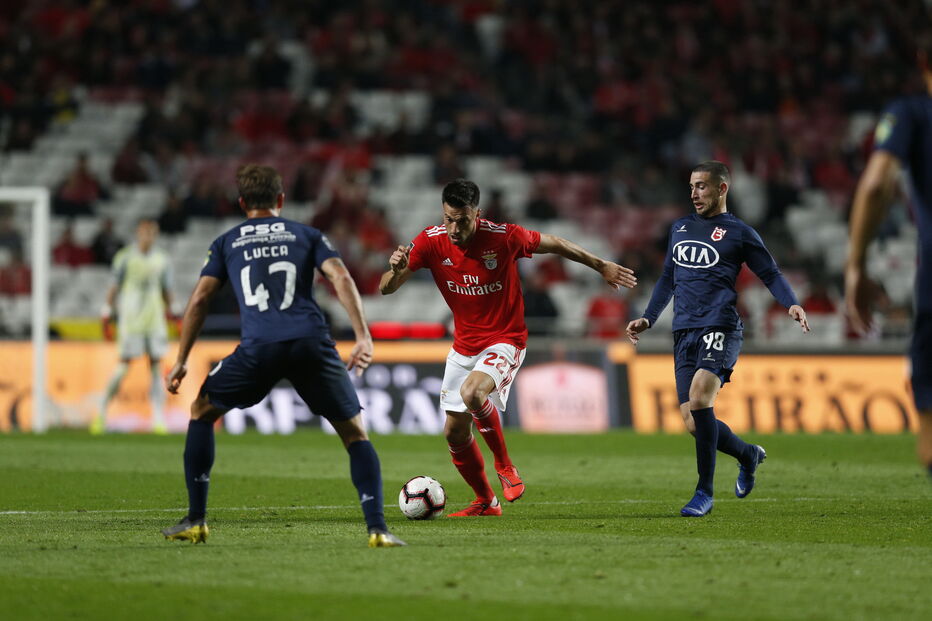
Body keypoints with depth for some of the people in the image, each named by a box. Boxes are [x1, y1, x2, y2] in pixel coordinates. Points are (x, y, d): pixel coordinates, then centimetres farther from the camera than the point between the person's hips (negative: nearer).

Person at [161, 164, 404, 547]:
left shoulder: (226, 243, 23)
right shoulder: (307, 235, 22)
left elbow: (199, 300, 13)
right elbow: (341, 278, 5)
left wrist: (181, 361, 15)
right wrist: (363, 337, -2)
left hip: (259, 347, 0)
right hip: (312, 343, 0)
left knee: (202, 412, 22)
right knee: (354, 432, 12)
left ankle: (196, 521, 15)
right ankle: (377, 528, -4)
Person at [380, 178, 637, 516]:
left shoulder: (503, 237, -19)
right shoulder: (430, 242, -12)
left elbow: (554, 244, -2)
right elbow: (386, 289, -12)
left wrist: (601, 266, 9)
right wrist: (395, 269, -36)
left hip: (504, 341, -5)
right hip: (464, 346, 5)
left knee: (472, 392, -33)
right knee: (455, 433, 6)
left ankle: (504, 466, -11)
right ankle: (485, 502, 28)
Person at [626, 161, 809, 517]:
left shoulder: (739, 233, 5)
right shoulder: (680, 228, 22)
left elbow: (771, 274, 3)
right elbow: (668, 278, 31)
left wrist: (791, 304, -15)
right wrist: (648, 319, 24)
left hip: (720, 329, -6)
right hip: (684, 333, 6)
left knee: (699, 399, -26)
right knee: (693, 423, -2)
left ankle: (704, 493, -17)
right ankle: (748, 454, 28)